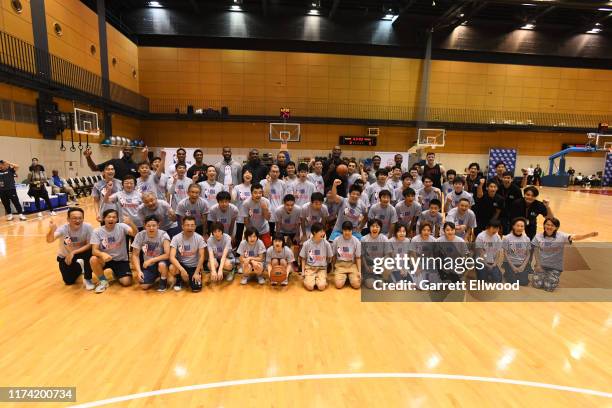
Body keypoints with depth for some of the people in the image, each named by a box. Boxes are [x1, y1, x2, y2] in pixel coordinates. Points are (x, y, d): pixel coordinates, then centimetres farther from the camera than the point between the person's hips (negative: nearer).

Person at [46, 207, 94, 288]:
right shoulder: (64, 229, -28)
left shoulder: (88, 227, -28)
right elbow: (49, 240, -43)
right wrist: (52, 230, -62)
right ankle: (79, 267, 36)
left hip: (80, 252, -1)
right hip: (64, 256, 1)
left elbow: (90, 245, -25)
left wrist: (73, 252, -34)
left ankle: (87, 279, -11)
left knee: (90, 252, -34)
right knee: (69, 281, 0)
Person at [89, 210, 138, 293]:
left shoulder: (121, 226, -13)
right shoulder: (97, 231, -10)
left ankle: (116, 274, 21)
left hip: (121, 260, -1)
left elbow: (135, 234, -30)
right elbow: (94, 250, -17)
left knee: (126, 282, -16)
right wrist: (102, 254, -40)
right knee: (93, 260, -32)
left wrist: (130, 223, -50)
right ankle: (103, 281, -6)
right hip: (105, 258, 1)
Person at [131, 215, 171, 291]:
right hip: (147, 264, 3)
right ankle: (155, 277, 20)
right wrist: (139, 271, -18)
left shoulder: (163, 235, -22)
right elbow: (135, 255, -8)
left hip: (161, 261, -3)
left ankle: (163, 282, -5)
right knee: (143, 286, -14)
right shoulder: (140, 235, -14)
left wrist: (151, 260, -29)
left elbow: (167, 255, -26)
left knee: (162, 264, -37)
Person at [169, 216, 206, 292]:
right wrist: (182, 269, -36)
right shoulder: (176, 238, -16)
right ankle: (178, 281, 2)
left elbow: (202, 256, -11)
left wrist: (196, 272, -15)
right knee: (172, 268, -34)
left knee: (196, 288, -17)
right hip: (181, 264, 0)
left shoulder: (199, 238, -15)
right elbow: (172, 257, -24)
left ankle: (192, 278, 20)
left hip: (194, 266, 0)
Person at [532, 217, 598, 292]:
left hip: (555, 267, -1)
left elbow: (574, 237, -28)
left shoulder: (561, 236, -10)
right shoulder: (538, 236, -6)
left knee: (549, 287, -12)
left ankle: (554, 279, 24)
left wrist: (589, 235, -47)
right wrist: (538, 265, -5)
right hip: (541, 265, 1)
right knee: (537, 285, -11)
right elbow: (536, 252, 1)